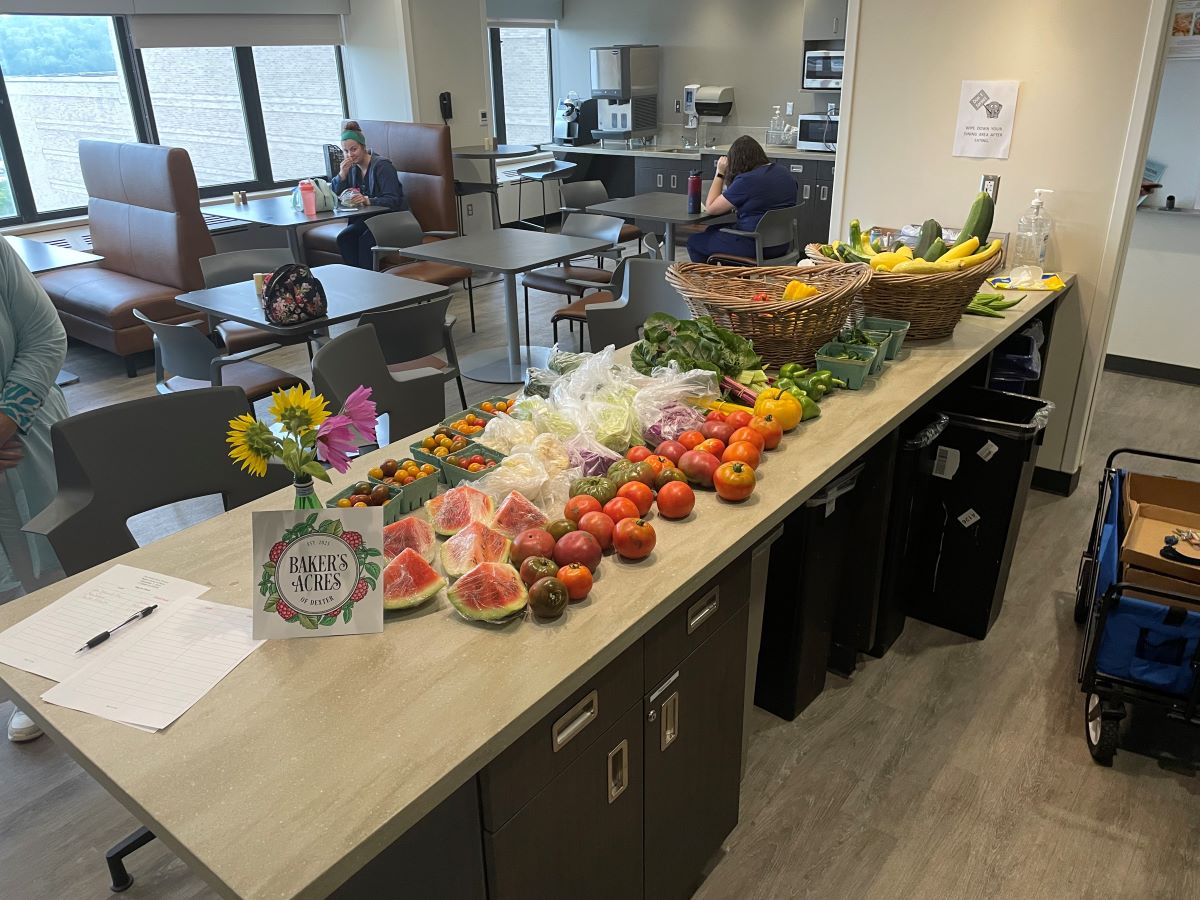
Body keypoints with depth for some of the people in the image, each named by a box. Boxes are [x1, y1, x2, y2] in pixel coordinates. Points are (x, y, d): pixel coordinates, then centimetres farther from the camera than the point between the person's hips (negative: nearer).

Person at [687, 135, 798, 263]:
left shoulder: (746, 181, -20)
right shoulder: (785, 173, 6)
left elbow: (710, 208, -12)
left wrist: (720, 173, -3)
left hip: (756, 247, -9)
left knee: (694, 241, 8)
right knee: (712, 230, 28)